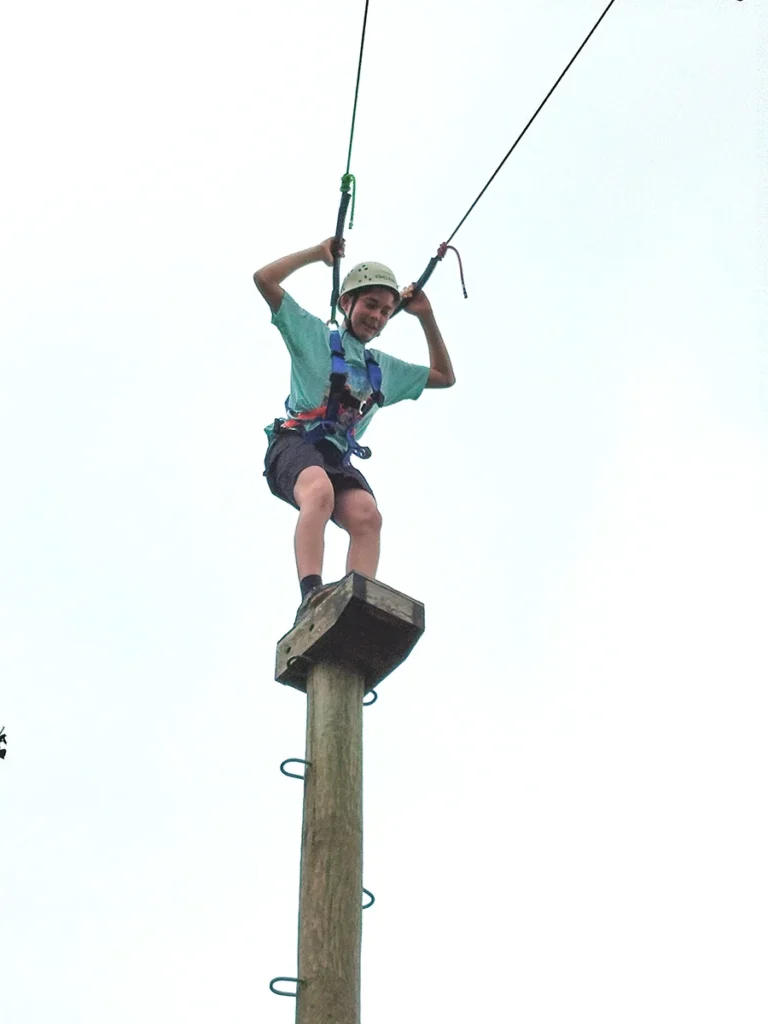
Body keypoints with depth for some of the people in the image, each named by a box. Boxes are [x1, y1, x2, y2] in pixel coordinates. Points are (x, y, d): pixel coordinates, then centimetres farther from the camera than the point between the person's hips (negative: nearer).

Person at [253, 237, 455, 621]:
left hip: (339, 457, 5)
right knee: (319, 492, -39)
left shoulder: (385, 368, 29)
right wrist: (317, 253, 11)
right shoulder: (314, 336, 14)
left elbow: (444, 377, 36)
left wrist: (426, 318, 30)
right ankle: (311, 597, -55)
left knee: (367, 515, -28)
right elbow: (264, 279, 7)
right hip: (294, 444, -5)